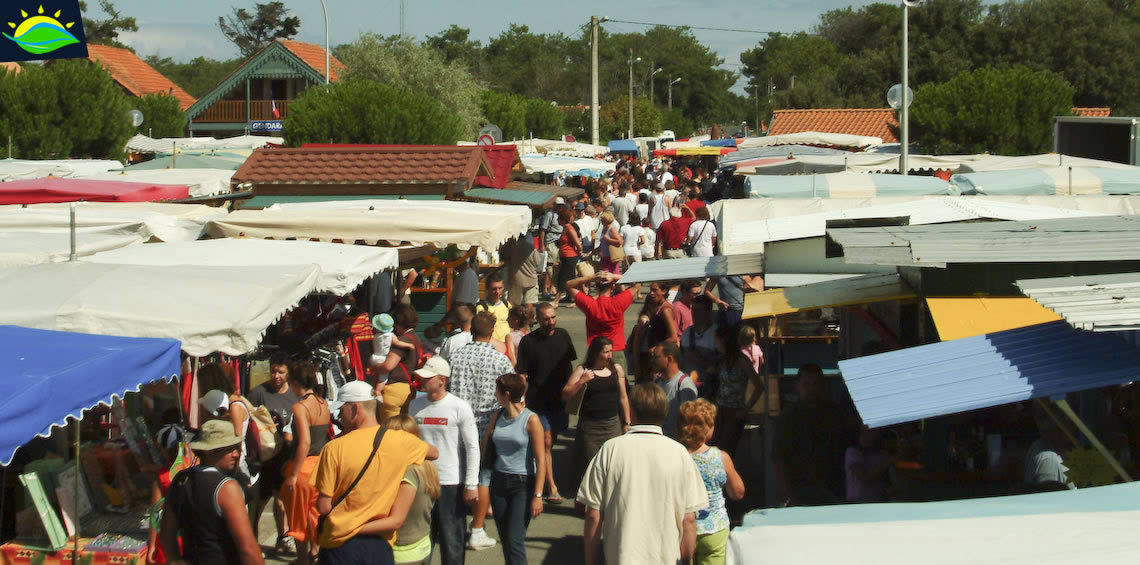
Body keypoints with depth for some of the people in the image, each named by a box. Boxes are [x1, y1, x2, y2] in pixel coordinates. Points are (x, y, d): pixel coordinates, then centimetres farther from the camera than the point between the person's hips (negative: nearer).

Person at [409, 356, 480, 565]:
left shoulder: (460, 407, -7)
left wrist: (471, 485, -10)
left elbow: (472, 448, -6)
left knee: (451, 540, -1)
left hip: (451, 483, -4)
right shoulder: (415, 405, 6)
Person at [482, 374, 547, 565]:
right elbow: (484, 446, 15)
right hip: (499, 482, 6)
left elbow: (541, 461, -11)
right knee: (505, 539, 9)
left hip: (523, 484, -6)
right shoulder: (498, 416, 6)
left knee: (515, 540, -12)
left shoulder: (531, 420, -11)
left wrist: (538, 495, -15)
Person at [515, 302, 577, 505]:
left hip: (560, 398, 4)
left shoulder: (562, 336, 4)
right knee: (546, 443, -8)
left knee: (551, 441, 14)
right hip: (539, 400, -4)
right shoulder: (528, 341, -8)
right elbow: (522, 374, -6)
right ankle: (551, 488, -7)